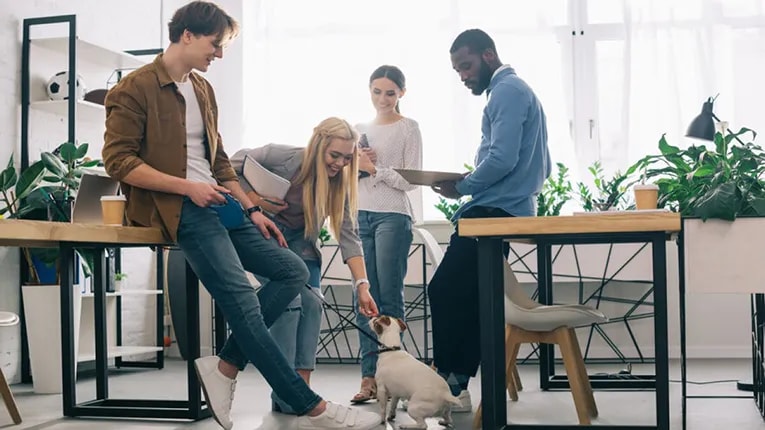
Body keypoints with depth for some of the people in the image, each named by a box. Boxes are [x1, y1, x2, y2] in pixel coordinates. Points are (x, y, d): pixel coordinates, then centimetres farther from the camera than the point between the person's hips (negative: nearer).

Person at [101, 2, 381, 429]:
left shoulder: (204, 89, 19)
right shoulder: (135, 88, -6)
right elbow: (118, 160, -13)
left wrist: (251, 208, 13)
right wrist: (187, 186, -17)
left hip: (218, 203, 9)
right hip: (180, 208, -9)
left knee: (294, 271, 0)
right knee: (241, 298, -19)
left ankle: (226, 366, -3)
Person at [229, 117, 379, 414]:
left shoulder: (339, 183, -12)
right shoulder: (281, 157, -25)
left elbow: (348, 236, -15)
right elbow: (231, 167, -15)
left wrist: (362, 286, -24)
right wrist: (256, 201, -27)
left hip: (298, 240, 5)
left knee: (311, 302, -12)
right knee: (289, 299, -21)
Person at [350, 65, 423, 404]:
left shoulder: (408, 128, 4)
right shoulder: (360, 130, 18)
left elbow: (411, 180, -3)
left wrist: (374, 168, -9)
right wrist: (355, 165, 1)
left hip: (393, 217, -5)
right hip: (361, 216, 5)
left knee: (389, 297, -6)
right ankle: (369, 376, 1)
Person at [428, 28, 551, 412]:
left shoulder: (507, 91, -9)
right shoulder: (517, 91, 24)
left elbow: (502, 159, -22)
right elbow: (541, 166, 24)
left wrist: (462, 187, -8)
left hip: (493, 212, -11)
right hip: (507, 210, 11)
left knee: (445, 293, -9)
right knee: (468, 301, 9)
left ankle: (446, 384, -4)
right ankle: (455, 387, 11)